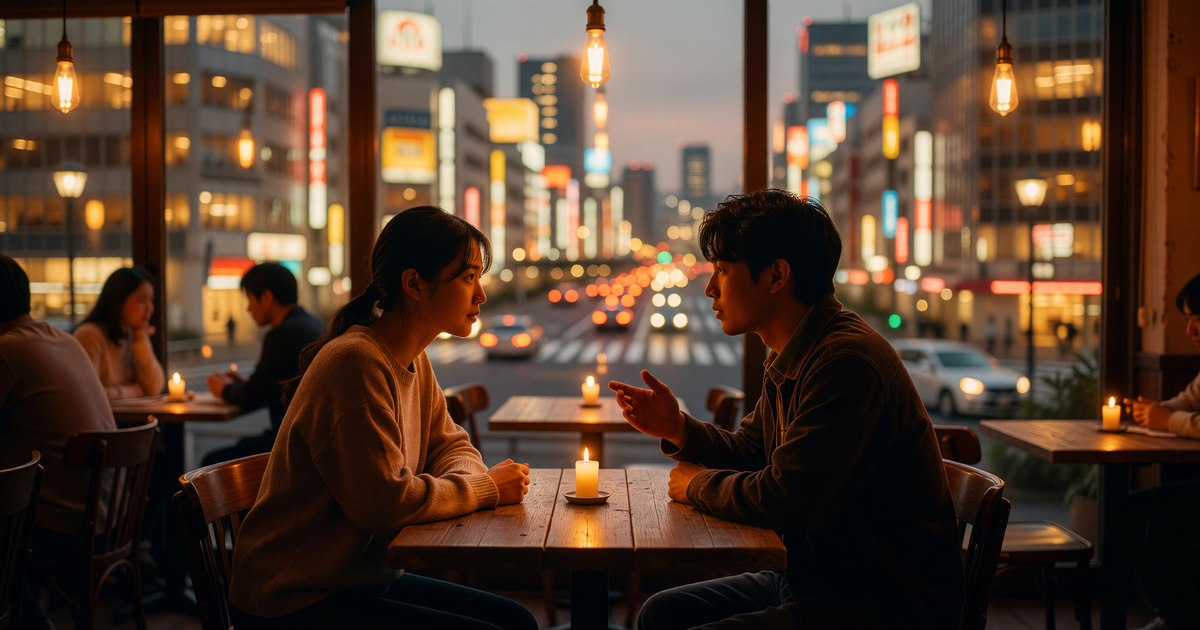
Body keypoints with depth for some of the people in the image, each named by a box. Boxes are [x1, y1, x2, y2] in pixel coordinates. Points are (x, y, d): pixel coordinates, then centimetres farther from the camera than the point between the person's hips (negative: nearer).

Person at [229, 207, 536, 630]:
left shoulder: (413, 361, 7)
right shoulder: (356, 363, -23)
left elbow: (451, 445, 17)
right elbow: (386, 502, -28)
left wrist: (465, 479, -7)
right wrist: (484, 488, -14)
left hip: (362, 579, 9)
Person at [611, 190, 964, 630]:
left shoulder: (847, 362, -24)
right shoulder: (788, 362, 10)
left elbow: (782, 503, -27)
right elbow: (748, 453, 22)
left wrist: (698, 485, -7)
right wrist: (678, 429, 2)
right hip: (816, 583, 10)